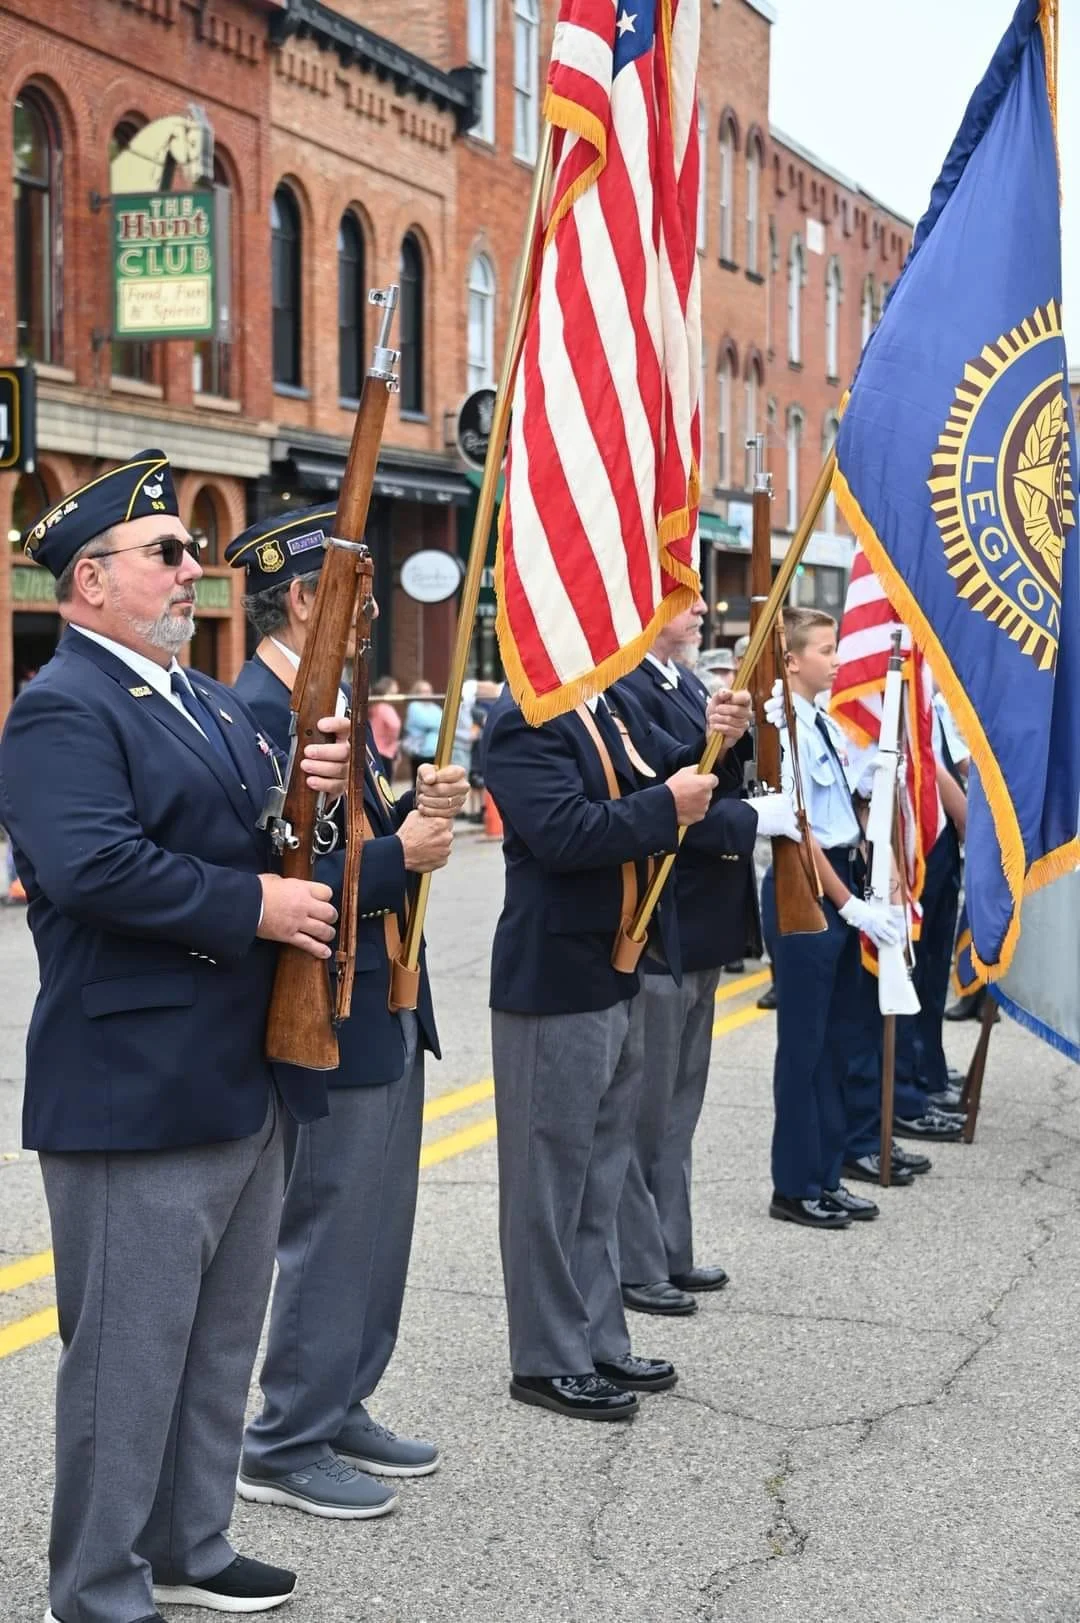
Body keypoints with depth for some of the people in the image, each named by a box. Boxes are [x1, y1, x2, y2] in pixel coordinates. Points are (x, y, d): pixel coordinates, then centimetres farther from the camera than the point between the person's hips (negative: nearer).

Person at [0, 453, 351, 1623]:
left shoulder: (205, 701, 17)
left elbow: (251, 831, 20)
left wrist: (308, 789, -2)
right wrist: (253, 904, -22)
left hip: (244, 1078, 10)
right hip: (137, 1088, -9)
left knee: (221, 1338, 19)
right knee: (130, 1350, 1)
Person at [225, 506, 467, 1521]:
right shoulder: (256, 714, -19)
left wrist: (416, 812, -2)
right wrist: (402, 853, -23)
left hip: (387, 1009, 10)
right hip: (330, 1022, -10)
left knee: (376, 1230, 17)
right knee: (328, 1234, 0)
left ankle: (340, 1411, 31)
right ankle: (285, 1448, 14)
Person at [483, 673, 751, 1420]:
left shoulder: (619, 707, 9)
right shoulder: (525, 722, -16)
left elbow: (676, 775, 13)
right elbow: (564, 832, -27)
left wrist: (713, 742, -7)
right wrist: (664, 807, -20)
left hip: (619, 973, 9)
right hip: (555, 983, -9)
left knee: (601, 1175, 17)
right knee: (552, 1173, 2)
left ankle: (598, 1342, 28)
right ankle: (547, 1360, 13)